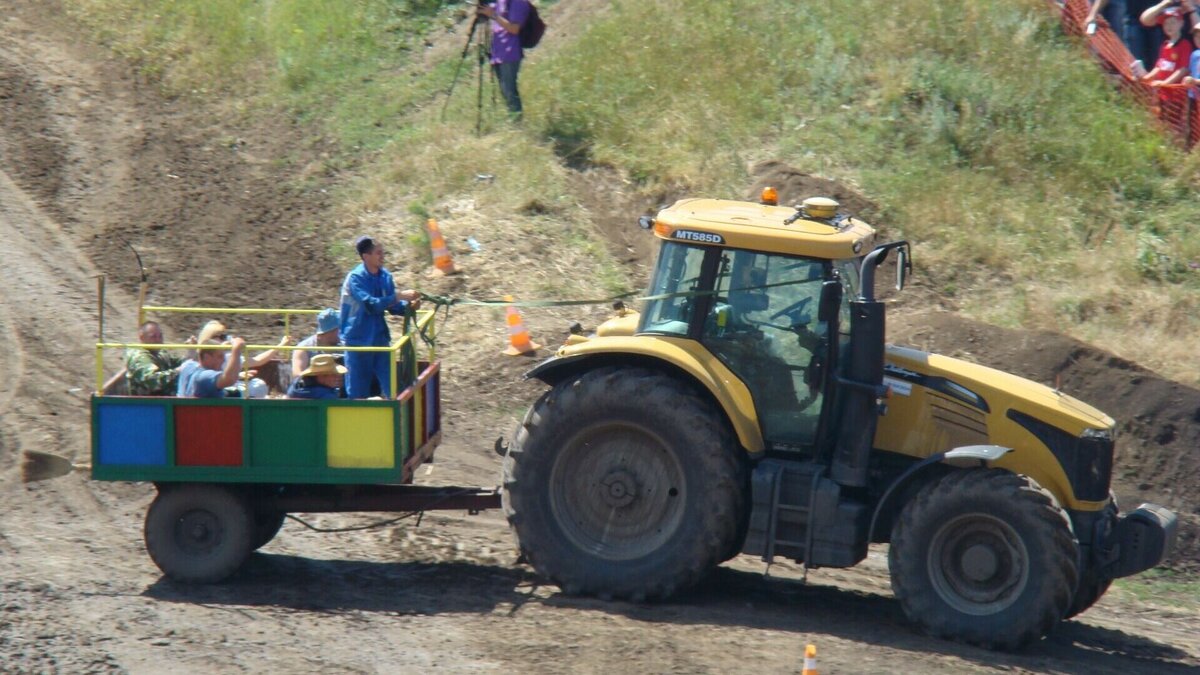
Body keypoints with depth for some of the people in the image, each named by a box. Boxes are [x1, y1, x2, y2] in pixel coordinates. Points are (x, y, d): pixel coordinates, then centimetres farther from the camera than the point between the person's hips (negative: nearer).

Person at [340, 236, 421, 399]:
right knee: (358, 392, 2)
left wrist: (409, 305, -12)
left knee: (391, 388, 4)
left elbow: (392, 306, 8)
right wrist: (400, 295, -29)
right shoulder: (355, 278, -17)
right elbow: (371, 305, -27)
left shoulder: (385, 277, 2)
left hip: (380, 339, 6)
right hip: (358, 341, -6)